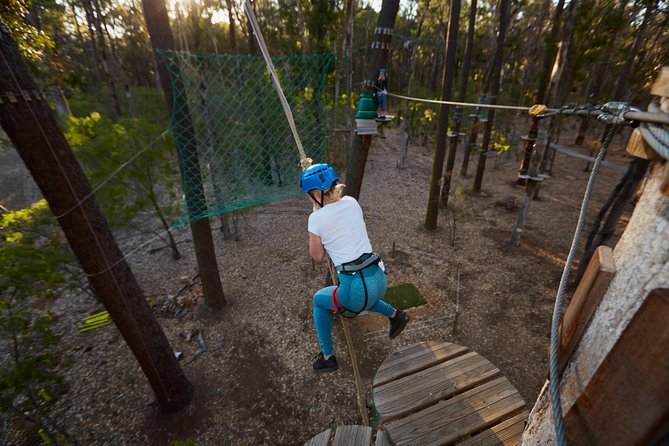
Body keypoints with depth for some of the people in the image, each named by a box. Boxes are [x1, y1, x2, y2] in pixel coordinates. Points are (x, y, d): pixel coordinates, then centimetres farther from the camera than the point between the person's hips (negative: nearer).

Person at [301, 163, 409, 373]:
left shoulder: (316, 219, -10)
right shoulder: (352, 203, 4)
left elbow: (318, 257, 4)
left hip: (357, 289, -6)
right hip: (379, 280, 6)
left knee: (319, 300, 26)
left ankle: (327, 357, 34)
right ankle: (394, 315, 30)